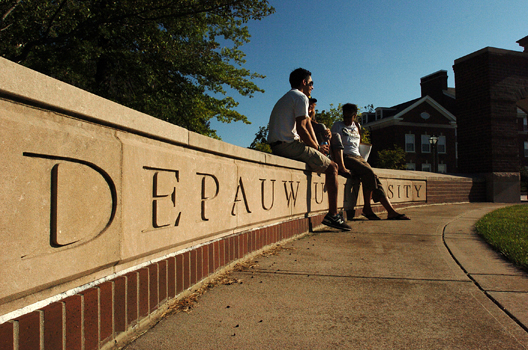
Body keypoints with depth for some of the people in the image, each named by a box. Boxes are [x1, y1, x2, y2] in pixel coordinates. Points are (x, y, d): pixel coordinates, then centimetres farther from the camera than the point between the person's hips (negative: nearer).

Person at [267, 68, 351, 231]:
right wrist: (317, 147, -4)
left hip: (276, 147, 10)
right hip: (290, 145, -10)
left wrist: (316, 146, 16)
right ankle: (333, 215, -6)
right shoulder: (301, 97, -2)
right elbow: (301, 128, -14)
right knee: (332, 167, -1)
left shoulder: (284, 99, 29)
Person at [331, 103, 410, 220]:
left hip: (357, 156, 6)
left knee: (374, 178, -17)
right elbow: (334, 143, -3)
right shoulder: (337, 125, 8)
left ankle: (391, 211, -25)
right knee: (369, 173, -29)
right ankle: (367, 208, -21)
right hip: (345, 157, -6)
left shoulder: (357, 126, 25)